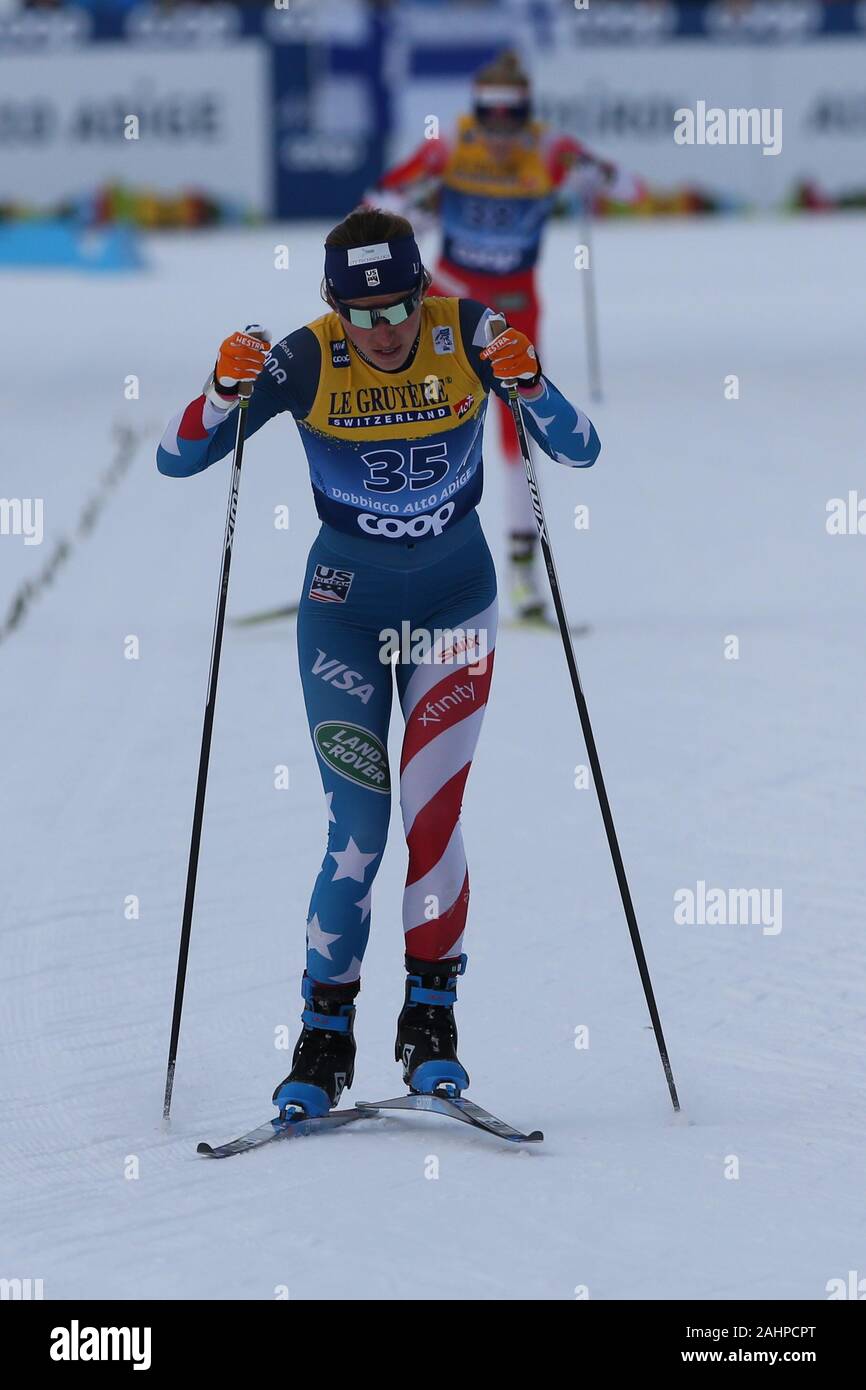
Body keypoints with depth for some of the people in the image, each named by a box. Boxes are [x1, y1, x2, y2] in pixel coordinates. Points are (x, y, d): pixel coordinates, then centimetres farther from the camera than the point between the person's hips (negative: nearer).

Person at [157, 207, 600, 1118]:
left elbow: (580, 453, -14)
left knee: (433, 812, -12)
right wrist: (227, 388, -32)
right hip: (344, 606, 0)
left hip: (453, 600, 0)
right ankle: (324, 1038, 4)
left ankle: (430, 1021, 3)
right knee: (358, 825, -7)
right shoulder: (305, 360, -15)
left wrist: (528, 382, -33)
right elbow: (176, 461, -13)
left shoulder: (468, 335, -14)